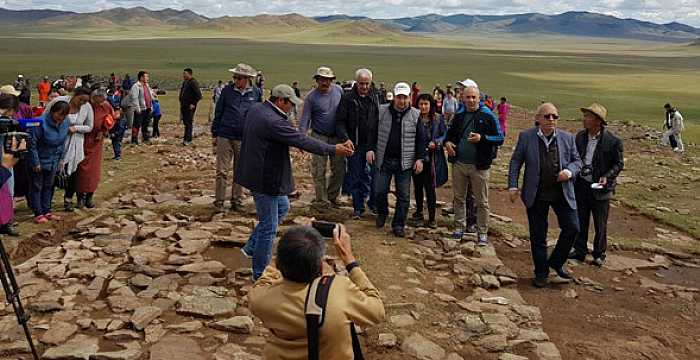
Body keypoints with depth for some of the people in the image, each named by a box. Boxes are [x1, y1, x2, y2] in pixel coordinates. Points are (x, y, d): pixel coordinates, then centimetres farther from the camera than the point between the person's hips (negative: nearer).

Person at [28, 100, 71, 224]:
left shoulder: (66, 124, -6)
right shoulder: (41, 123, -25)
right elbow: (32, 143, -20)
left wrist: (61, 159, 6)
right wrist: (35, 162, -17)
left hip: (53, 162, 6)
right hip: (39, 162, -6)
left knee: (48, 187, 15)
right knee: (37, 187, 5)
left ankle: (46, 211, 25)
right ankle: (38, 214, 11)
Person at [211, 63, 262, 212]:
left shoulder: (256, 93, 3)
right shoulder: (227, 91, 2)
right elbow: (218, 113, 7)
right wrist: (214, 134, 5)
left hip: (244, 138, 1)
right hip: (225, 137, -1)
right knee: (222, 171, -2)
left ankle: (237, 201, 20)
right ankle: (219, 201, 6)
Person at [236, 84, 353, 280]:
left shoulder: (256, 109, 4)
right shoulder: (273, 122, -27)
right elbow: (303, 141, -24)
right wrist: (334, 149, -15)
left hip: (256, 173, 11)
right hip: (264, 179, -11)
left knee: (282, 207, 27)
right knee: (268, 227, 2)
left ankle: (251, 247, 32)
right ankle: (260, 275, 16)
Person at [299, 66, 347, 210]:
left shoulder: (339, 90, 1)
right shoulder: (311, 97, -9)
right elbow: (305, 119, -8)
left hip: (337, 136, 4)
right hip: (319, 137, -3)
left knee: (339, 169, 8)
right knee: (319, 171, -3)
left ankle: (332, 197, 25)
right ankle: (322, 201, 9)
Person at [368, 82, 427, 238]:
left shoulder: (415, 115, -1)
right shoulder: (382, 111, 1)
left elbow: (420, 139, 2)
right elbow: (373, 132, 7)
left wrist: (420, 158, -4)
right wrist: (371, 149, -4)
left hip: (405, 162, 0)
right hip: (384, 160, 1)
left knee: (403, 195, 2)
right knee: (380, 191, 5)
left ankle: (398, 225, 14)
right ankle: (382, 213, 34)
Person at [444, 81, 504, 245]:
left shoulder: (488, 116, -6)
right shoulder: (459, 116, 8)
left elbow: (500, 138, -6)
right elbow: (450, 133, 23)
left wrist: (482, 138, -20)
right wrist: (447, 142, 1)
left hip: (479, 166, -4)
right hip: (459, 164, 4)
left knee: (482, 202, 3)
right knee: (459, 198, 14)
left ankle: (482, 233, 13)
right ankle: (459, 227, 27)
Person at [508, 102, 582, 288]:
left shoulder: (568, 138, 3)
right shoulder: (526, 137, -2)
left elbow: (576, 160, 10)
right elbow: (515, 161, 1)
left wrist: (569, 171, -12)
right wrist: (513, 186, -6)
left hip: (562, 193, 2)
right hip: (536, 195, -2)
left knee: (572, 227, -2)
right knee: (538, 236, 6)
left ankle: (556, 262, 21)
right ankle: (541, 272, 21)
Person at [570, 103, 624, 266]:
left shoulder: (612, 141, -14)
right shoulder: (580, 136, 1)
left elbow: (619, 163, -7)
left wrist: (607, 177, -20)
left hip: (599, 187, -4)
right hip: (581, 185, 4)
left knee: (600, 224, 9)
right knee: (580, 221, 13)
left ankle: (599, 254, 24)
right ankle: (580, 251, 27)